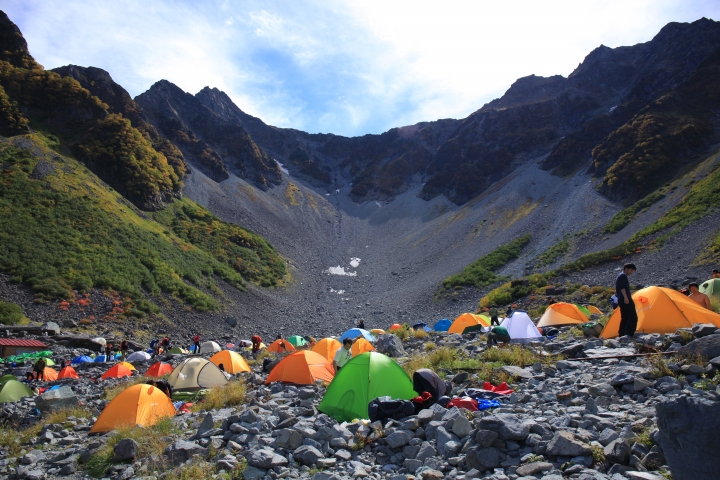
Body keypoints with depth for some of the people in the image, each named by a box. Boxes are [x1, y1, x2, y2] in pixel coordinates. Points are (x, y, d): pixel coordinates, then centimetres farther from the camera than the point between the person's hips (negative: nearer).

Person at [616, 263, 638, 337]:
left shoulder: (619, 276, 23)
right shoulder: (623, 276, -7)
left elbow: (617, 290, 29)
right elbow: (622, 287, -20)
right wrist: (625, 297, -25)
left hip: (620, 300, 10)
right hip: (626, 299, -10)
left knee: (624, 318, 11)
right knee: (633, 317, -11)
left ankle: (621, 335, 9)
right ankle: (628, 335, -17)